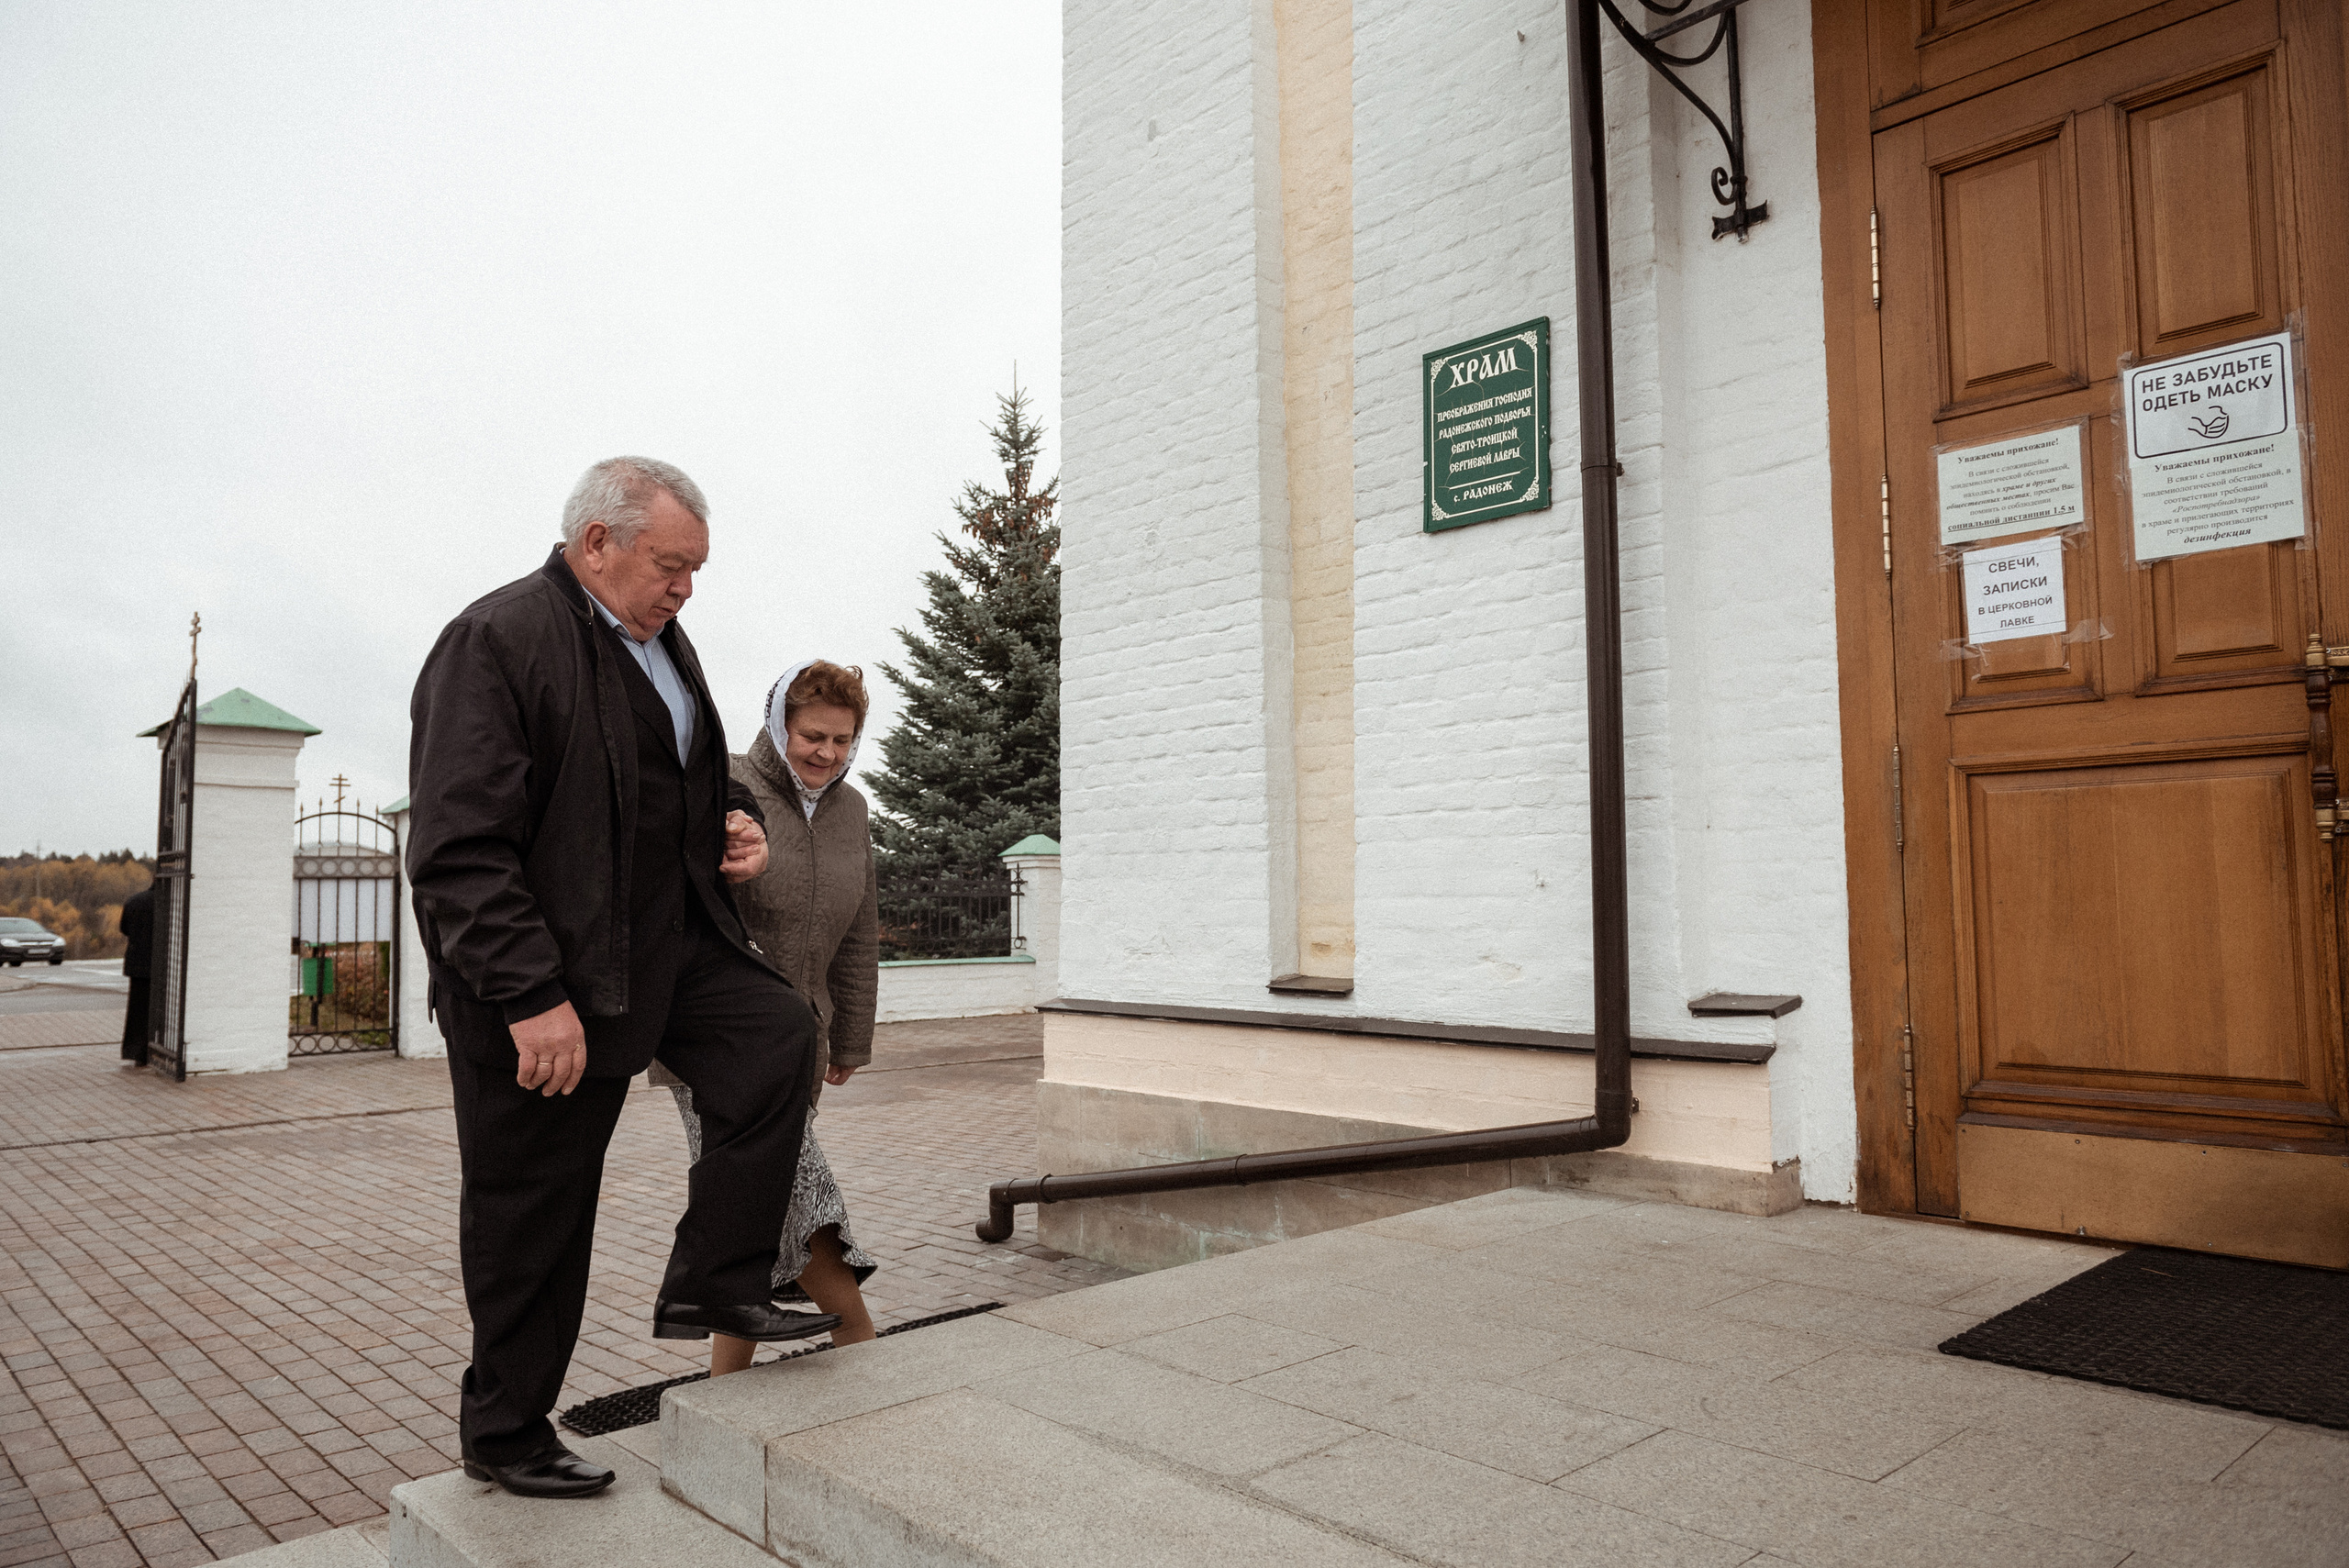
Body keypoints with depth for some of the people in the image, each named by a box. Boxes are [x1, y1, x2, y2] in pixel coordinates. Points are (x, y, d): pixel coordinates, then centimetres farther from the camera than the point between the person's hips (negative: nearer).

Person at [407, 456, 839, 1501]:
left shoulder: (659, 641, 12)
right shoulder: (497, 641, -17)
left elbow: (694, 777, 28)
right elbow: (459, 850, -23)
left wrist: (735, 823, 6)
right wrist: (532, 996, -26)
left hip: (666, 945, 8)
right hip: (545, 976, -8)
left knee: (779, 1031, -10)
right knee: (531, 1218, 4)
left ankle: (711, 1286, 3)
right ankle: (504, 1436, 24)